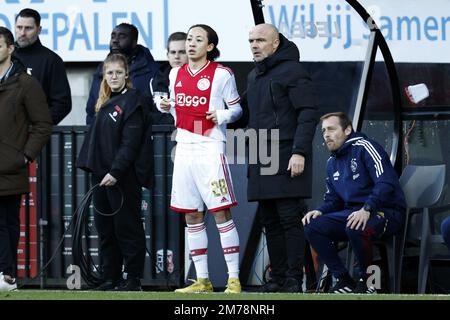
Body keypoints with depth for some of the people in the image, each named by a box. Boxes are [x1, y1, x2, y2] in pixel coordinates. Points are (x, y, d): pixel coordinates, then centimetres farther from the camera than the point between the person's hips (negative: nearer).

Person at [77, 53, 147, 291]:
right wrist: (89, 163, 13)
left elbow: (130, 143, -15)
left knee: (127, 227, -3)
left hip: (122, 177, -8)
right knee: (105, 229, 9)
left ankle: (132, 278, 0)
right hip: (100, 176, 8)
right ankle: (110, 278, 15)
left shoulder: (131, 102, -8)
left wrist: (115, 172, -21)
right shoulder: (104, 103, 17)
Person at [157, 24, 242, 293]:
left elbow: (237, 109, 3)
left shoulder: (221, 74, -4)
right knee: (192, 216, 7)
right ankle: (203, 281, 13)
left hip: (210, 147, -6)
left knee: (221, 212, -10)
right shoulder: (176, 74, 12)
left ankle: (234, 279, -8)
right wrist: (166, 107, 3)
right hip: (184, 147, 6)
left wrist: (222, 116, -16)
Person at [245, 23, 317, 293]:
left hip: (286, 157, -8)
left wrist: (300, 152, -19)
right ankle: (278, 277, 12)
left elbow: (308, 114, -12)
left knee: (290, 218, -9)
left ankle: (294, 279, -9)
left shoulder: (292, 72, -6)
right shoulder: (254, 77, 20)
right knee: (270, 221, 8)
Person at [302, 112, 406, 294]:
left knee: (355, 227, -39)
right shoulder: (332, 163, 18)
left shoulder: (363, 147, -9)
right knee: (312, 226, -11)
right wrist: (319, 211, -1)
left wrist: (367, 210, -32)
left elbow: (386, 183, -20)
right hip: (352, 212, 8)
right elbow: (333, 200, 23)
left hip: (386, 212, -8)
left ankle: (366, 282, -16)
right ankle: (343, 281, -7)